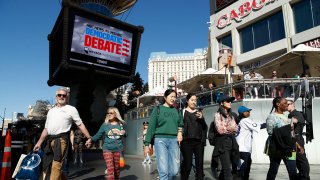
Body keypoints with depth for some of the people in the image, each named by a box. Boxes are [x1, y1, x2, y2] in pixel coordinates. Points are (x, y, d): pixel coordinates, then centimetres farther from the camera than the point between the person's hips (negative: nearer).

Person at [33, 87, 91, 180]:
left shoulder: (71, 109, 6)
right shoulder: (51, 111, 22)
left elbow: (80, 124, 3)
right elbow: (46, 128, 23)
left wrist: (89, 138, -4)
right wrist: (39, 142, 16)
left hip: (61, 140, -6)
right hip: (49, 140, 6)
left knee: (56, 167, -12)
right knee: (46, 167, 10)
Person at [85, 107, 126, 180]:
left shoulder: (120, 124, 3)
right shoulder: (105, 124, -1)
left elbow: (124, 134, 14)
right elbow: (98, 135, 0)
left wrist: (123, 133, -8)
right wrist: (91, 139, -15)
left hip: (118, 149, 2)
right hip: (107, 149, -2)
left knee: (117, 168, 12)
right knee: (110, 169, -12)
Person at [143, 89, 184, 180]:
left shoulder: (177, 111, 15)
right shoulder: (158, 109, 5)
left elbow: (181, 124, 22)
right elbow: (151, 127, 2)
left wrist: (180, 132, -1)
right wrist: (147, 144, -4)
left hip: (174, 141, 4)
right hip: (160, 140, -3)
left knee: (174, 170, -1)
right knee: (163, 170, -10)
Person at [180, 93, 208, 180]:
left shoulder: (199, 112, 16)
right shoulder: (183, 112, 5)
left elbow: (205, 127, 11)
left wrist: (201, 118, -7)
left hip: (199, 141, 4)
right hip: (187, 141, -3)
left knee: (199, 163, 5)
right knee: (187, 164, -4)